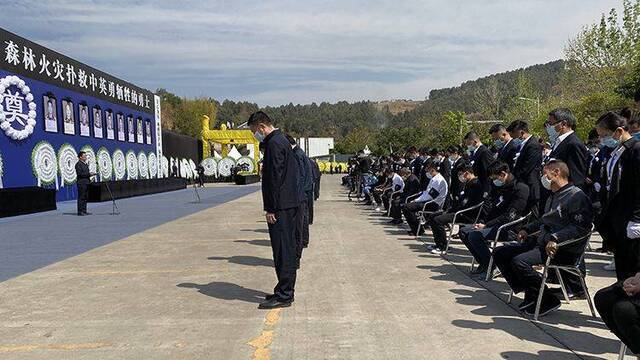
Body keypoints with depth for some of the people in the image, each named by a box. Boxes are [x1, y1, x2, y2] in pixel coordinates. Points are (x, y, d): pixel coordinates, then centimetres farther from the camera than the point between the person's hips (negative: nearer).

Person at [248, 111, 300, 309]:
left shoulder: (274, 144, -14)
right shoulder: (282, 141, 18)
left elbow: (275, 178, -20)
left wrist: (271, 209, -18)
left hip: (280, 207, -11)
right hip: (289, 204, 11)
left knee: (282, 251, -6)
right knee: (288, 249, 15)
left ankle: (284, 295, 0)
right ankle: (286, 291, 24)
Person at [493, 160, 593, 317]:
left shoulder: (577, 196, -10)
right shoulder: (553, 197, 22)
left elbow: (580, 226, -21)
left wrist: (556, 238, -31)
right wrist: (527, 229, 21)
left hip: (565, 251, -10)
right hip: (541, 242, 10)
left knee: (519, 261, -30)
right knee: (500, 253, 0)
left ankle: (548, 300, -11)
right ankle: (530, 293, 4)